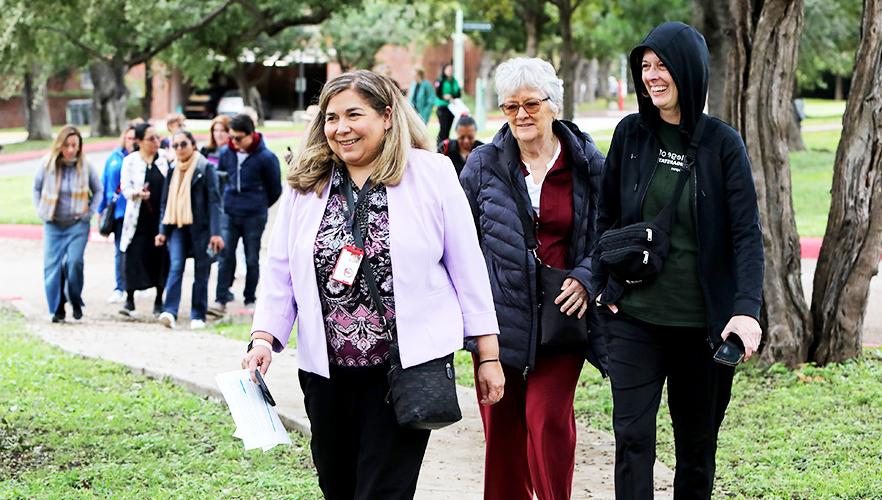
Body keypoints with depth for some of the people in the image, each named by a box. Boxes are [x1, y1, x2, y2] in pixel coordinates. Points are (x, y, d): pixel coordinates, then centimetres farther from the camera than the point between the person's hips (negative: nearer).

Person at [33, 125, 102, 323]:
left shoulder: (85, 166, -6)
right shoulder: (47, 164, -5)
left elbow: (98, 191, 9)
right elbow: (37, 188, 11)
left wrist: (89, 212, 0)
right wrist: (41, 211, 5)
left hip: (78, 225, -1)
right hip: (53, 225, 2)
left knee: (74, 262, -17)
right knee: (52, 266, -3)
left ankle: (76, 301, 6)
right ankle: (57, 309, 8)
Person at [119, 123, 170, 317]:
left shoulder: (165, 160, 7)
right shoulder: (130, 162, 3)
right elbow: (125, 188, -3)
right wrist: (137, 194, -23)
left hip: (161, 216, 2)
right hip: (139, 218, -2)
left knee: (161, 257, 3)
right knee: (135, 257, -6)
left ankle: (159, 301, 15)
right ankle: (129, 300, 1)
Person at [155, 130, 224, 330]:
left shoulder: (205, 168, -2)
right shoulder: (173, 170, 12)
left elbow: (214, 201, -7)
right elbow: (165, 201, 16)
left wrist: (215, 232, -14)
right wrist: (162, 230, 9)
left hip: (200, 226, -3)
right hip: (177, 226, 3)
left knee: (201, 272, 3)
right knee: (175, 267, -12)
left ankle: (198, 315, 11)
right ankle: (170, 312, -22)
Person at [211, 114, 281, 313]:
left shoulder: (266, 158, -9)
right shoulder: (226, 154, 2)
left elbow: (275, 189, 2)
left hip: (254, 216, -3)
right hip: (229, 214, 3)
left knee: (252, 260, 6)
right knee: (225, 257, -4)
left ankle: (250, 300, 15)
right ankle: (221, 300, -4)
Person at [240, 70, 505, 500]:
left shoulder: (431, 174, -2)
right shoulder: (305, 185, 7)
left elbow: (467, 268, -1)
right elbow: (280, 272, 9)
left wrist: (488, 355, -1)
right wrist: (263, 338, -6)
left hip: (407, 366, -4)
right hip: (326, 371, 4)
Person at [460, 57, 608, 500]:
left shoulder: (587, 164, 2)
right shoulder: (483, 165, 3)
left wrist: (586, 279, -8)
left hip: (561, 315, -1)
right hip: (500, 317, 1)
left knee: (549, 417, -11)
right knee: (501, 425, 6)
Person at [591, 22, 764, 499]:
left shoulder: (722, 143, -4)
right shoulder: (630, 134, 2)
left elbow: (747, 232, -9)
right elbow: (607, 216, 11)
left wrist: (746, 308, -20)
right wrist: (601, 284, 2)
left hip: (702, 320, -1)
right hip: (634, 316, 1)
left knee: (697, 442, 10)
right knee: (632, 435, -5)